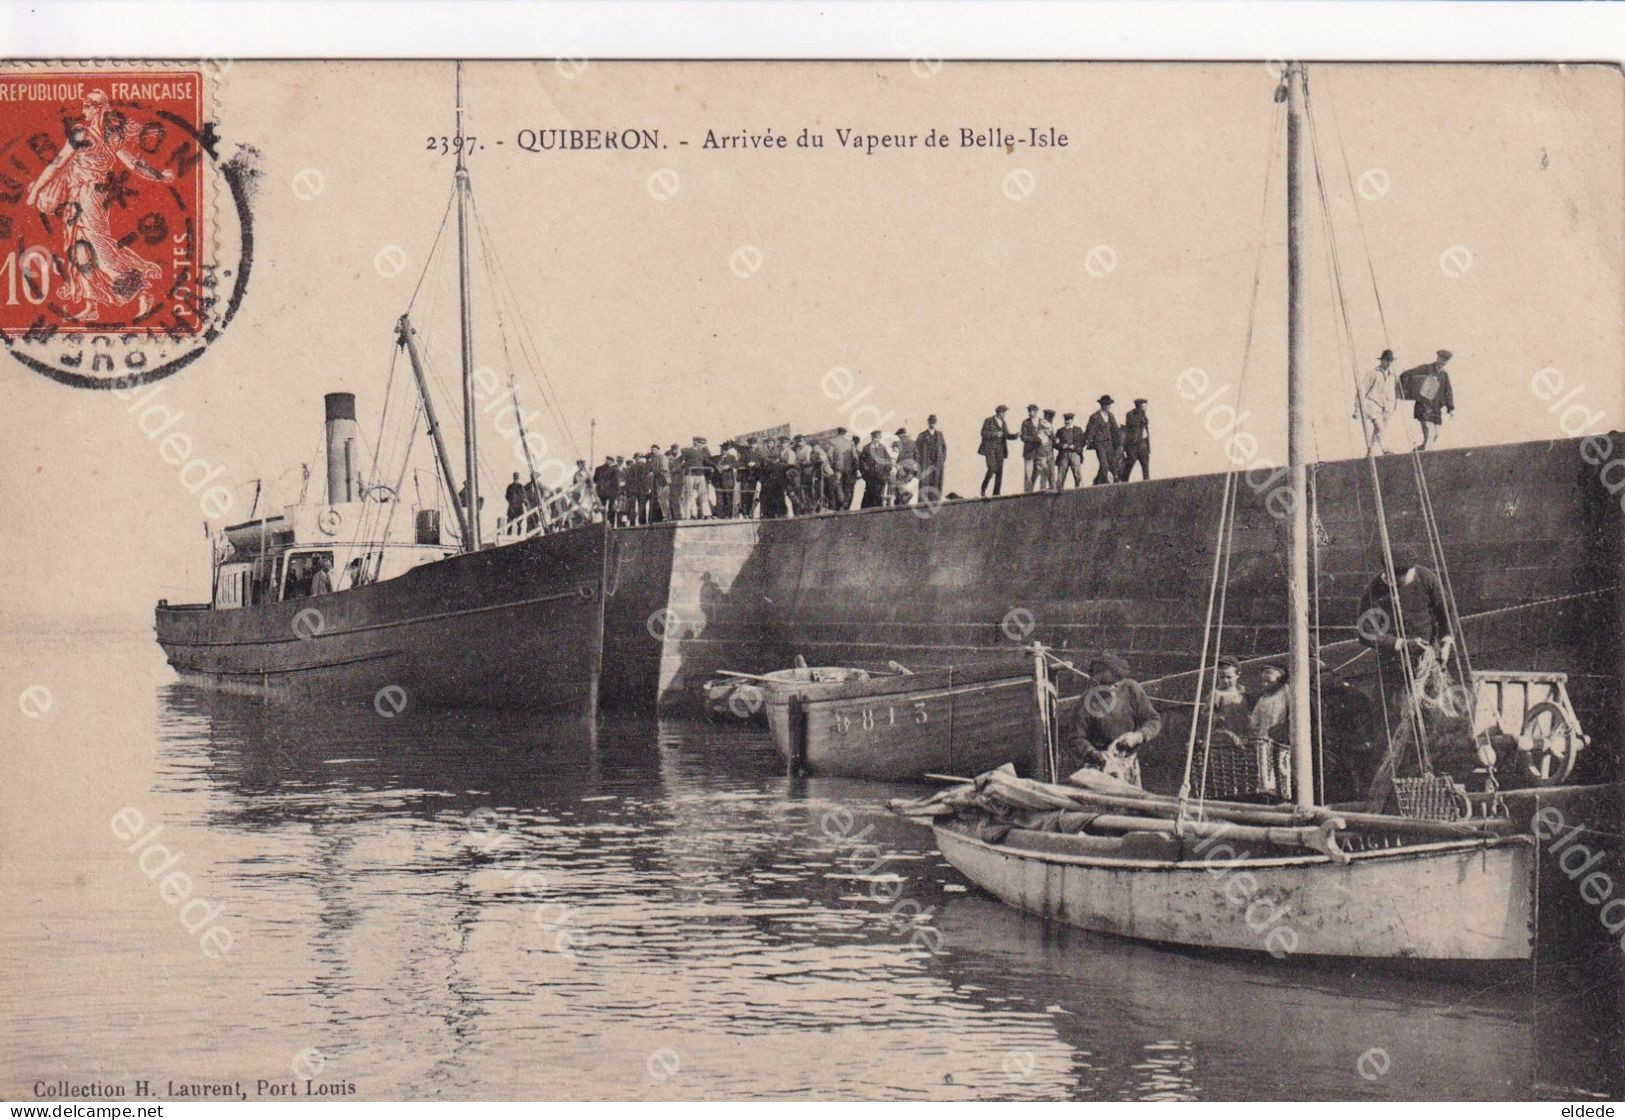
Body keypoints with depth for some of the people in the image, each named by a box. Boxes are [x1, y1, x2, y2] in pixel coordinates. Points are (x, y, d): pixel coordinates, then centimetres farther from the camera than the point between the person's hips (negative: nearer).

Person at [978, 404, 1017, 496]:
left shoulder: (1003, 423, 16)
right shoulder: (989, 421, -2)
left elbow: (1007, 435, 17)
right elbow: (984, 434, -7)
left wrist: (1016, 435, -1)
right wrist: (995, 434, -19)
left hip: (1000, 450, 6)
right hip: (990, 449, -6)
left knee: (999, 472, -1)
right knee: (992, 469, -19)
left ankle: (996, 494, 2)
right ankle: (983, 490, -3)